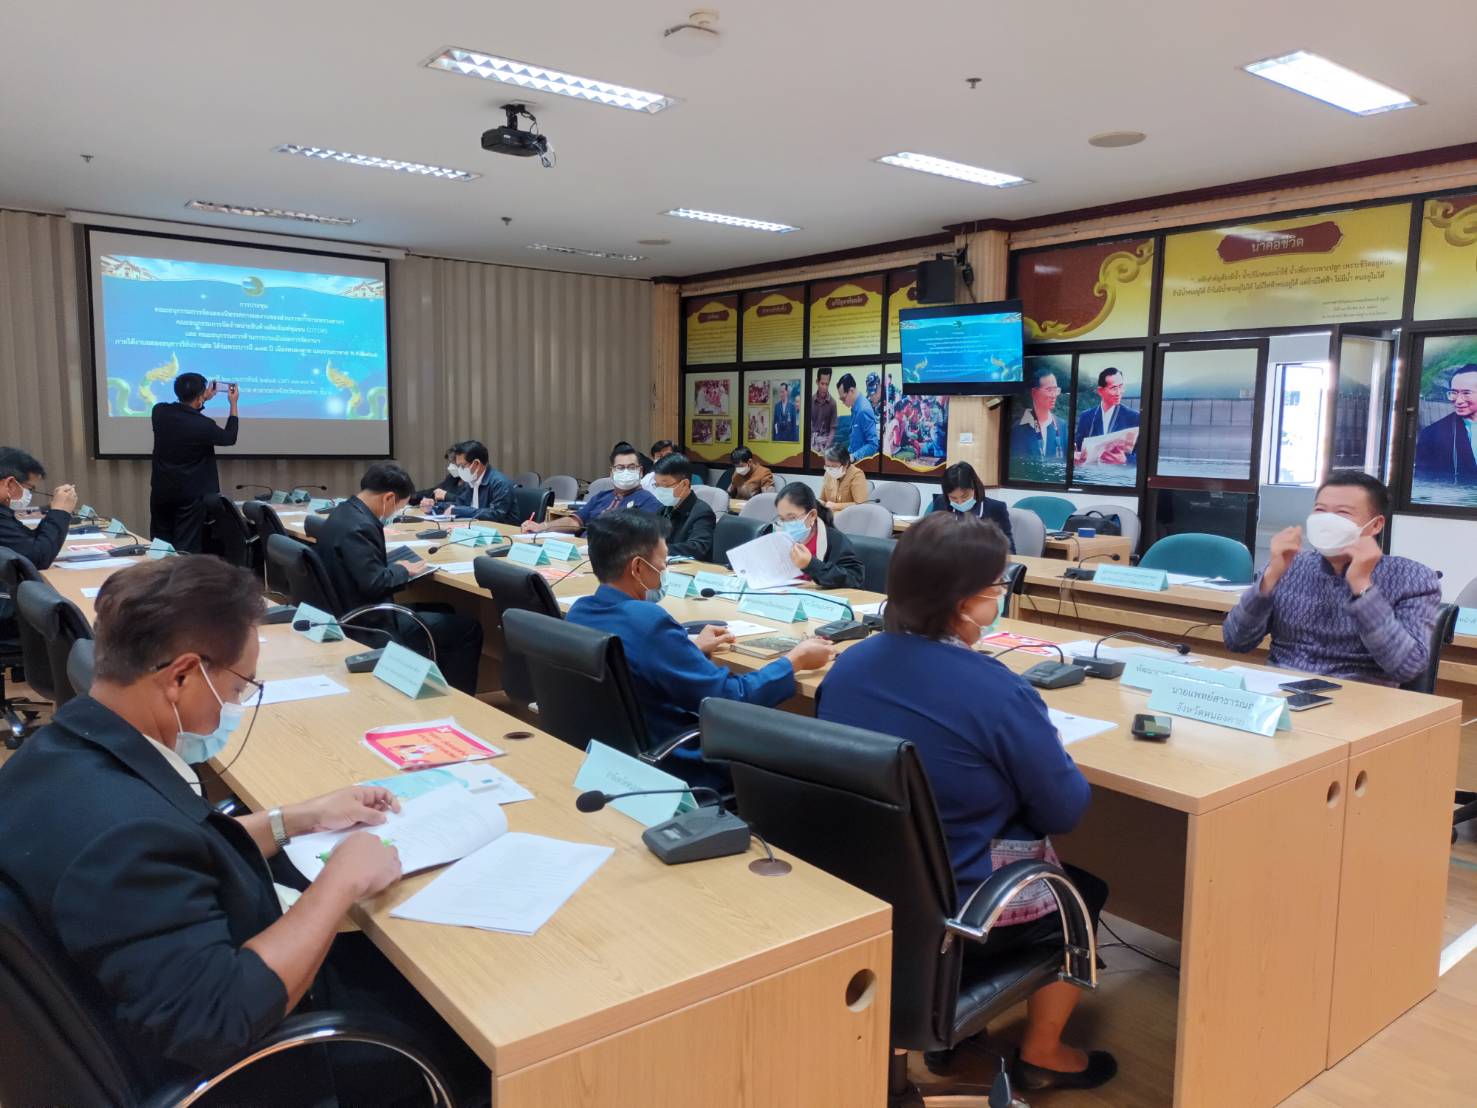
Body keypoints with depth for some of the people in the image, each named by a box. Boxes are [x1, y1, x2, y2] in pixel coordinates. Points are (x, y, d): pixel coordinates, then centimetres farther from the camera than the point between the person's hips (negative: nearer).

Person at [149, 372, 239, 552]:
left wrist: (205, 399, 25)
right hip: (190, 494, -5)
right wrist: (233, 404, 9)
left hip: (161, 490, 5)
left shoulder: (159, 412, -5)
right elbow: (229, 438, 2)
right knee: (185, 548, 0)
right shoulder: (204, 425, -20)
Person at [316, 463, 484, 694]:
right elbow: (374, 583, -27)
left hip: (351, 613, 11)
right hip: (368, 626, -11)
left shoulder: (344, 512, 6)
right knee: (467, 629, -7)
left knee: (443, 612, 25)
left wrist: (395, 567, 4)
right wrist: (403, 570, -9)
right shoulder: (358, 526, -25)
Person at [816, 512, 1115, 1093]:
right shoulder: (997, 692, -26)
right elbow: (1065, 811, -14)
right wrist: (1046, 749, 6)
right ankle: (1040, 1056, 38)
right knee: (1084, 891, 25)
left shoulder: (847, 665, -7)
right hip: (958, 913, -6)